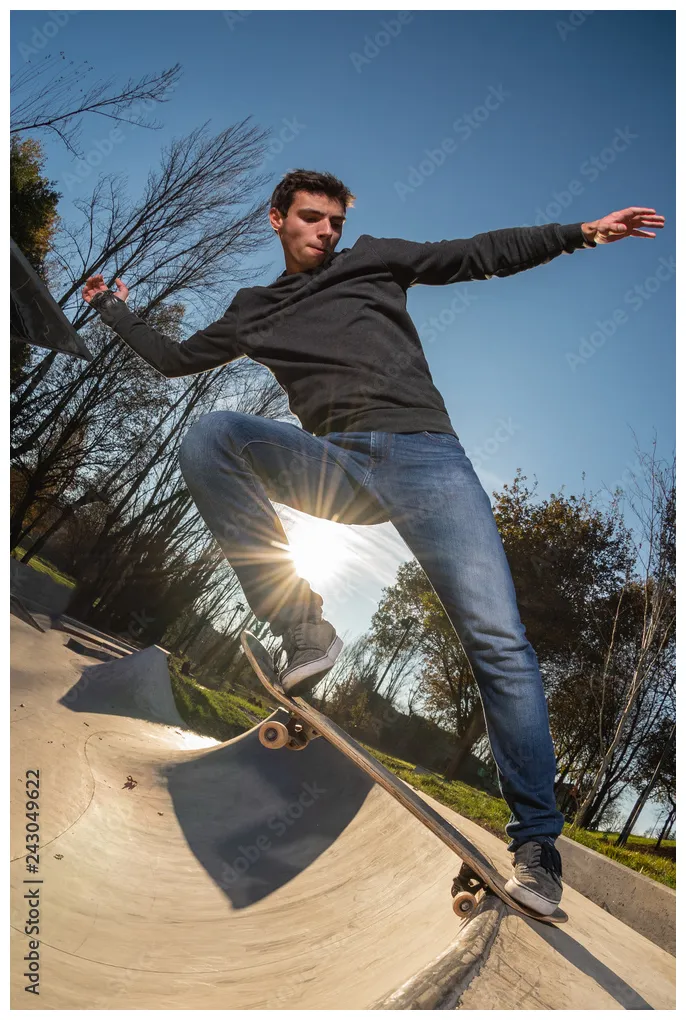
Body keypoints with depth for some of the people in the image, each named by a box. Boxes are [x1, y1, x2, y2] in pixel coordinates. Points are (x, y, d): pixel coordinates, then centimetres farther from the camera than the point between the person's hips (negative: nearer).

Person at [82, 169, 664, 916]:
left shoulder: (373, 258, 23)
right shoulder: (253, 310, 28)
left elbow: (482, 254, 20)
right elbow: (175, 359, 37)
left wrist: (581, 233, 15)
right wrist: (114, 310, 42)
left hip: (424, 454, -1)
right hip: (336, 466, 2)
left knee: (497, 639, -15)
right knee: (208, 435, -23)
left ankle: (536, 842, 1)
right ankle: (301, 633, -19)